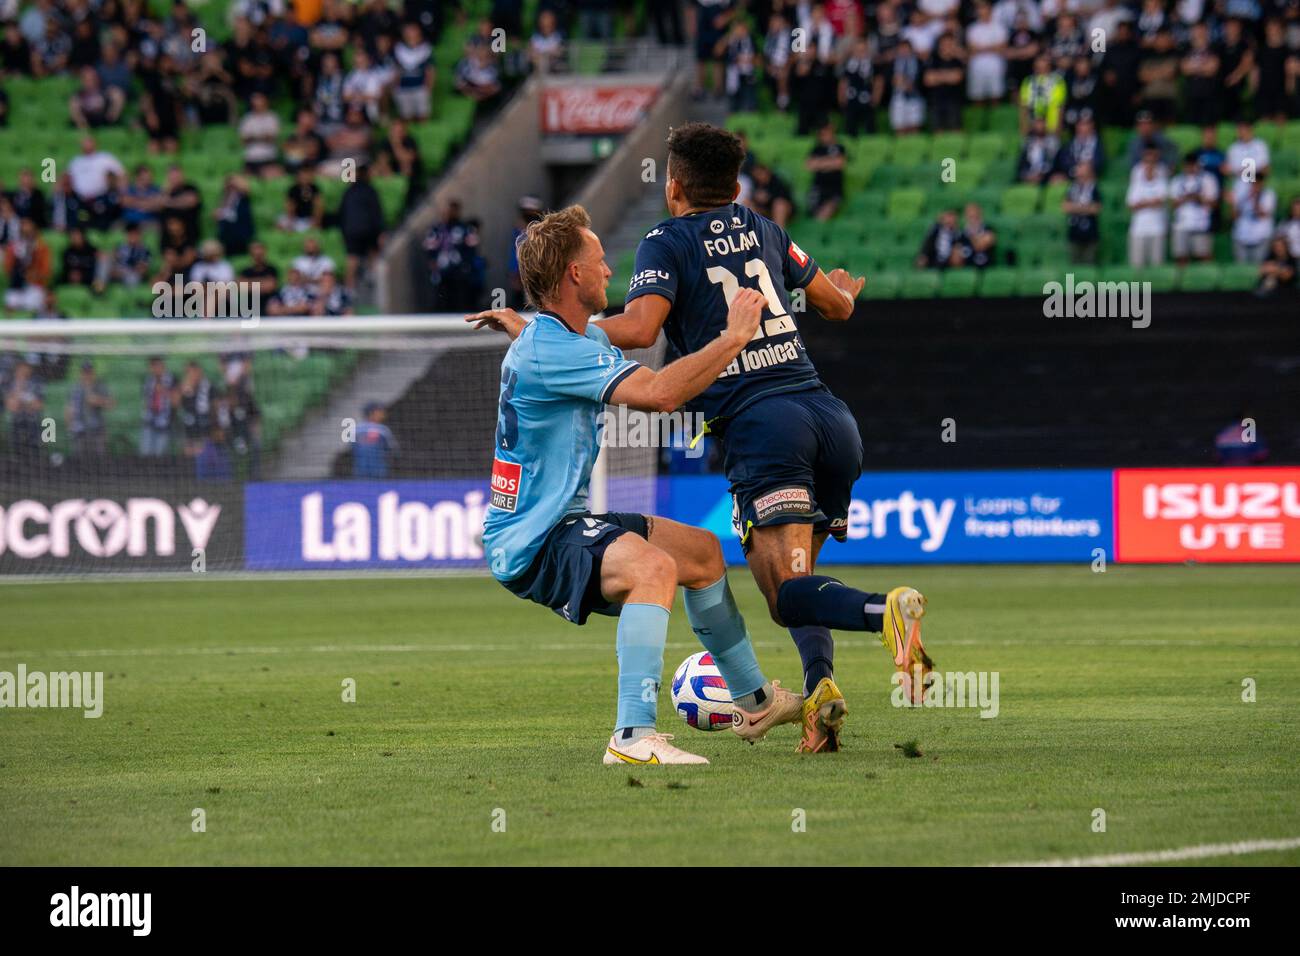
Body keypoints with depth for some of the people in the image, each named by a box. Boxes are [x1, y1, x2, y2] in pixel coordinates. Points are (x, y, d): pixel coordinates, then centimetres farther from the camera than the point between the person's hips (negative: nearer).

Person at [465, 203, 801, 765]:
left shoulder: (585, 336, 10)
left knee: (702, 551, 22)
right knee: (653, 566, -37)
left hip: (566, 521, 11)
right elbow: (657, 393, -34)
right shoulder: (549, 352, -25)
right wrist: (734, 337, -25)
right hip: (530, 543, -11)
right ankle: (633, 738, -40)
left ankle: (754, 702, 38)